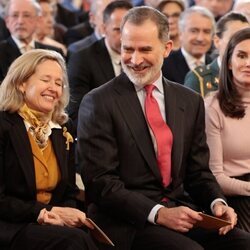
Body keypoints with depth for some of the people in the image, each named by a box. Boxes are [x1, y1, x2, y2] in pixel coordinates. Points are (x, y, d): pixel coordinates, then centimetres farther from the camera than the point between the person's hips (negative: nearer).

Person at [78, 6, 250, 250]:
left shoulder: (191, 102, 13)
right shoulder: (99, 103, -3)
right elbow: (100, 181, -9)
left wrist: (217, 202, -5)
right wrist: (158, 213, -19)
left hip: (182, 210, 5)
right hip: (125, 221, -5)